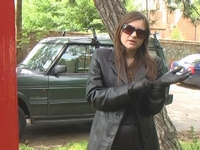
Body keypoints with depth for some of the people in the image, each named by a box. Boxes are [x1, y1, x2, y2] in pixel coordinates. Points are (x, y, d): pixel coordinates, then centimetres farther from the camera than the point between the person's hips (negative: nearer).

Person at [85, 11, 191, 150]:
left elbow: (152, 109, -1)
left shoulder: (154, 63, 1)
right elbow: (92, 96, -10)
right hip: (107, 138, -1)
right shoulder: (101, 56, -2)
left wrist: (160, 85, -19)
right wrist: (130, 89, -18)